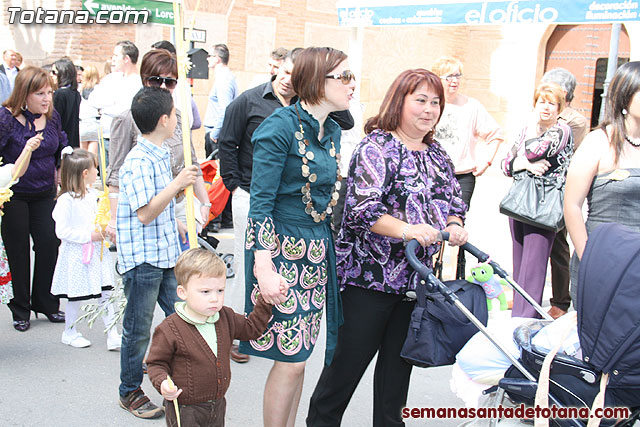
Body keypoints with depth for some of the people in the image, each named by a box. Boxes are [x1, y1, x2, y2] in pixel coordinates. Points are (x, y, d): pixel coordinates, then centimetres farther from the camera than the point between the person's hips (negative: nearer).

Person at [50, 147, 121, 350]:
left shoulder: (94, 195, 7)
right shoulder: (66, 200, -16)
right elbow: (62, 231, -17)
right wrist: (89, 236, -20)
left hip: (97, 253, 6)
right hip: (77, 256, -6)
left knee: (106, 294, 4)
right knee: (77, 296, 6)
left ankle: (112, 335, 9)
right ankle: (69, 332, 27)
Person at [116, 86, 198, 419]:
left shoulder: (160, 156, 11)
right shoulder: (138, 161, -18)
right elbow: (146, 213, -23)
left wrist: (184, 184, 12)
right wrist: (177, 183, -24)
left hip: (167, 253, 9)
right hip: (142, 258, -9)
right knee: (138, 330, 5)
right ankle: (130, 392, 22)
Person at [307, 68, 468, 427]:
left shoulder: (437, 154, 13)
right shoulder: (377, 147, -11)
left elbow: (455, 202, 17)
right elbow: (361, 207, -21)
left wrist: (455, 226, -5)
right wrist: (405, 230, -34)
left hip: (417, 277, 7)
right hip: (370, 274, -7)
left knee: (399, 358, 16)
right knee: (351, 358, 2)